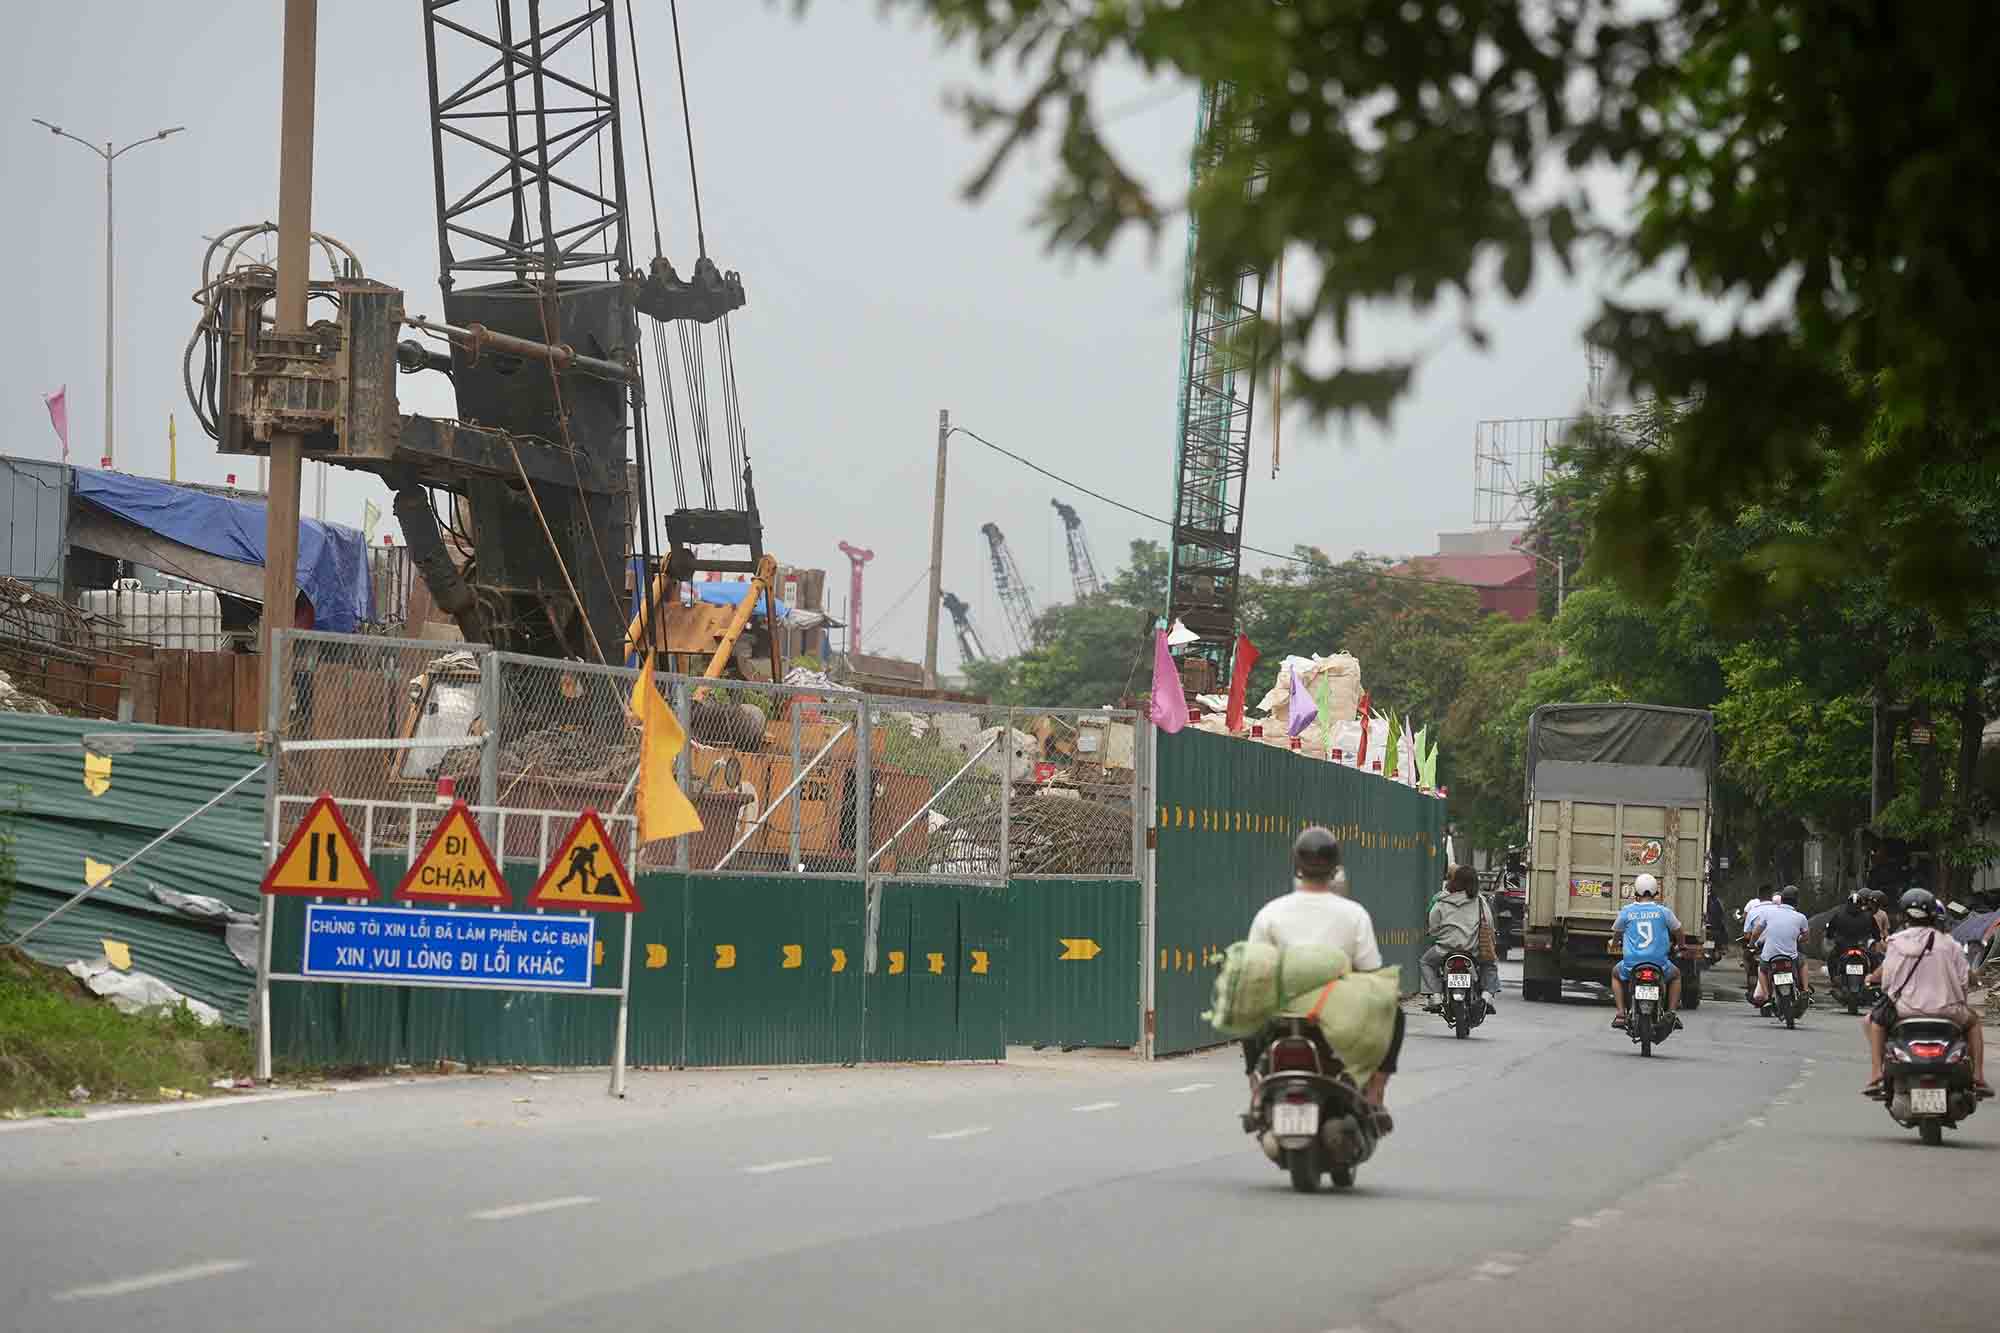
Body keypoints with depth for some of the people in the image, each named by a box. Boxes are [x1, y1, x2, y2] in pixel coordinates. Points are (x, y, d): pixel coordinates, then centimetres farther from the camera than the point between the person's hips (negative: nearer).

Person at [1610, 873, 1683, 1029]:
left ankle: (1620, 1014, 19)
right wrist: (1679, 945, 37)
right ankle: (1672, 1013, 16)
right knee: (1675, 975, 32)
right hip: (1659, 964, 0)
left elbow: (1616, 933, 17)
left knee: (1616, 974, 33)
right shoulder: (1663, 911, 1)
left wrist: (1616, 943, 41)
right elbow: (1677, 931, 14)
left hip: (1631, 964, 0)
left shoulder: (1626, 911, 2)